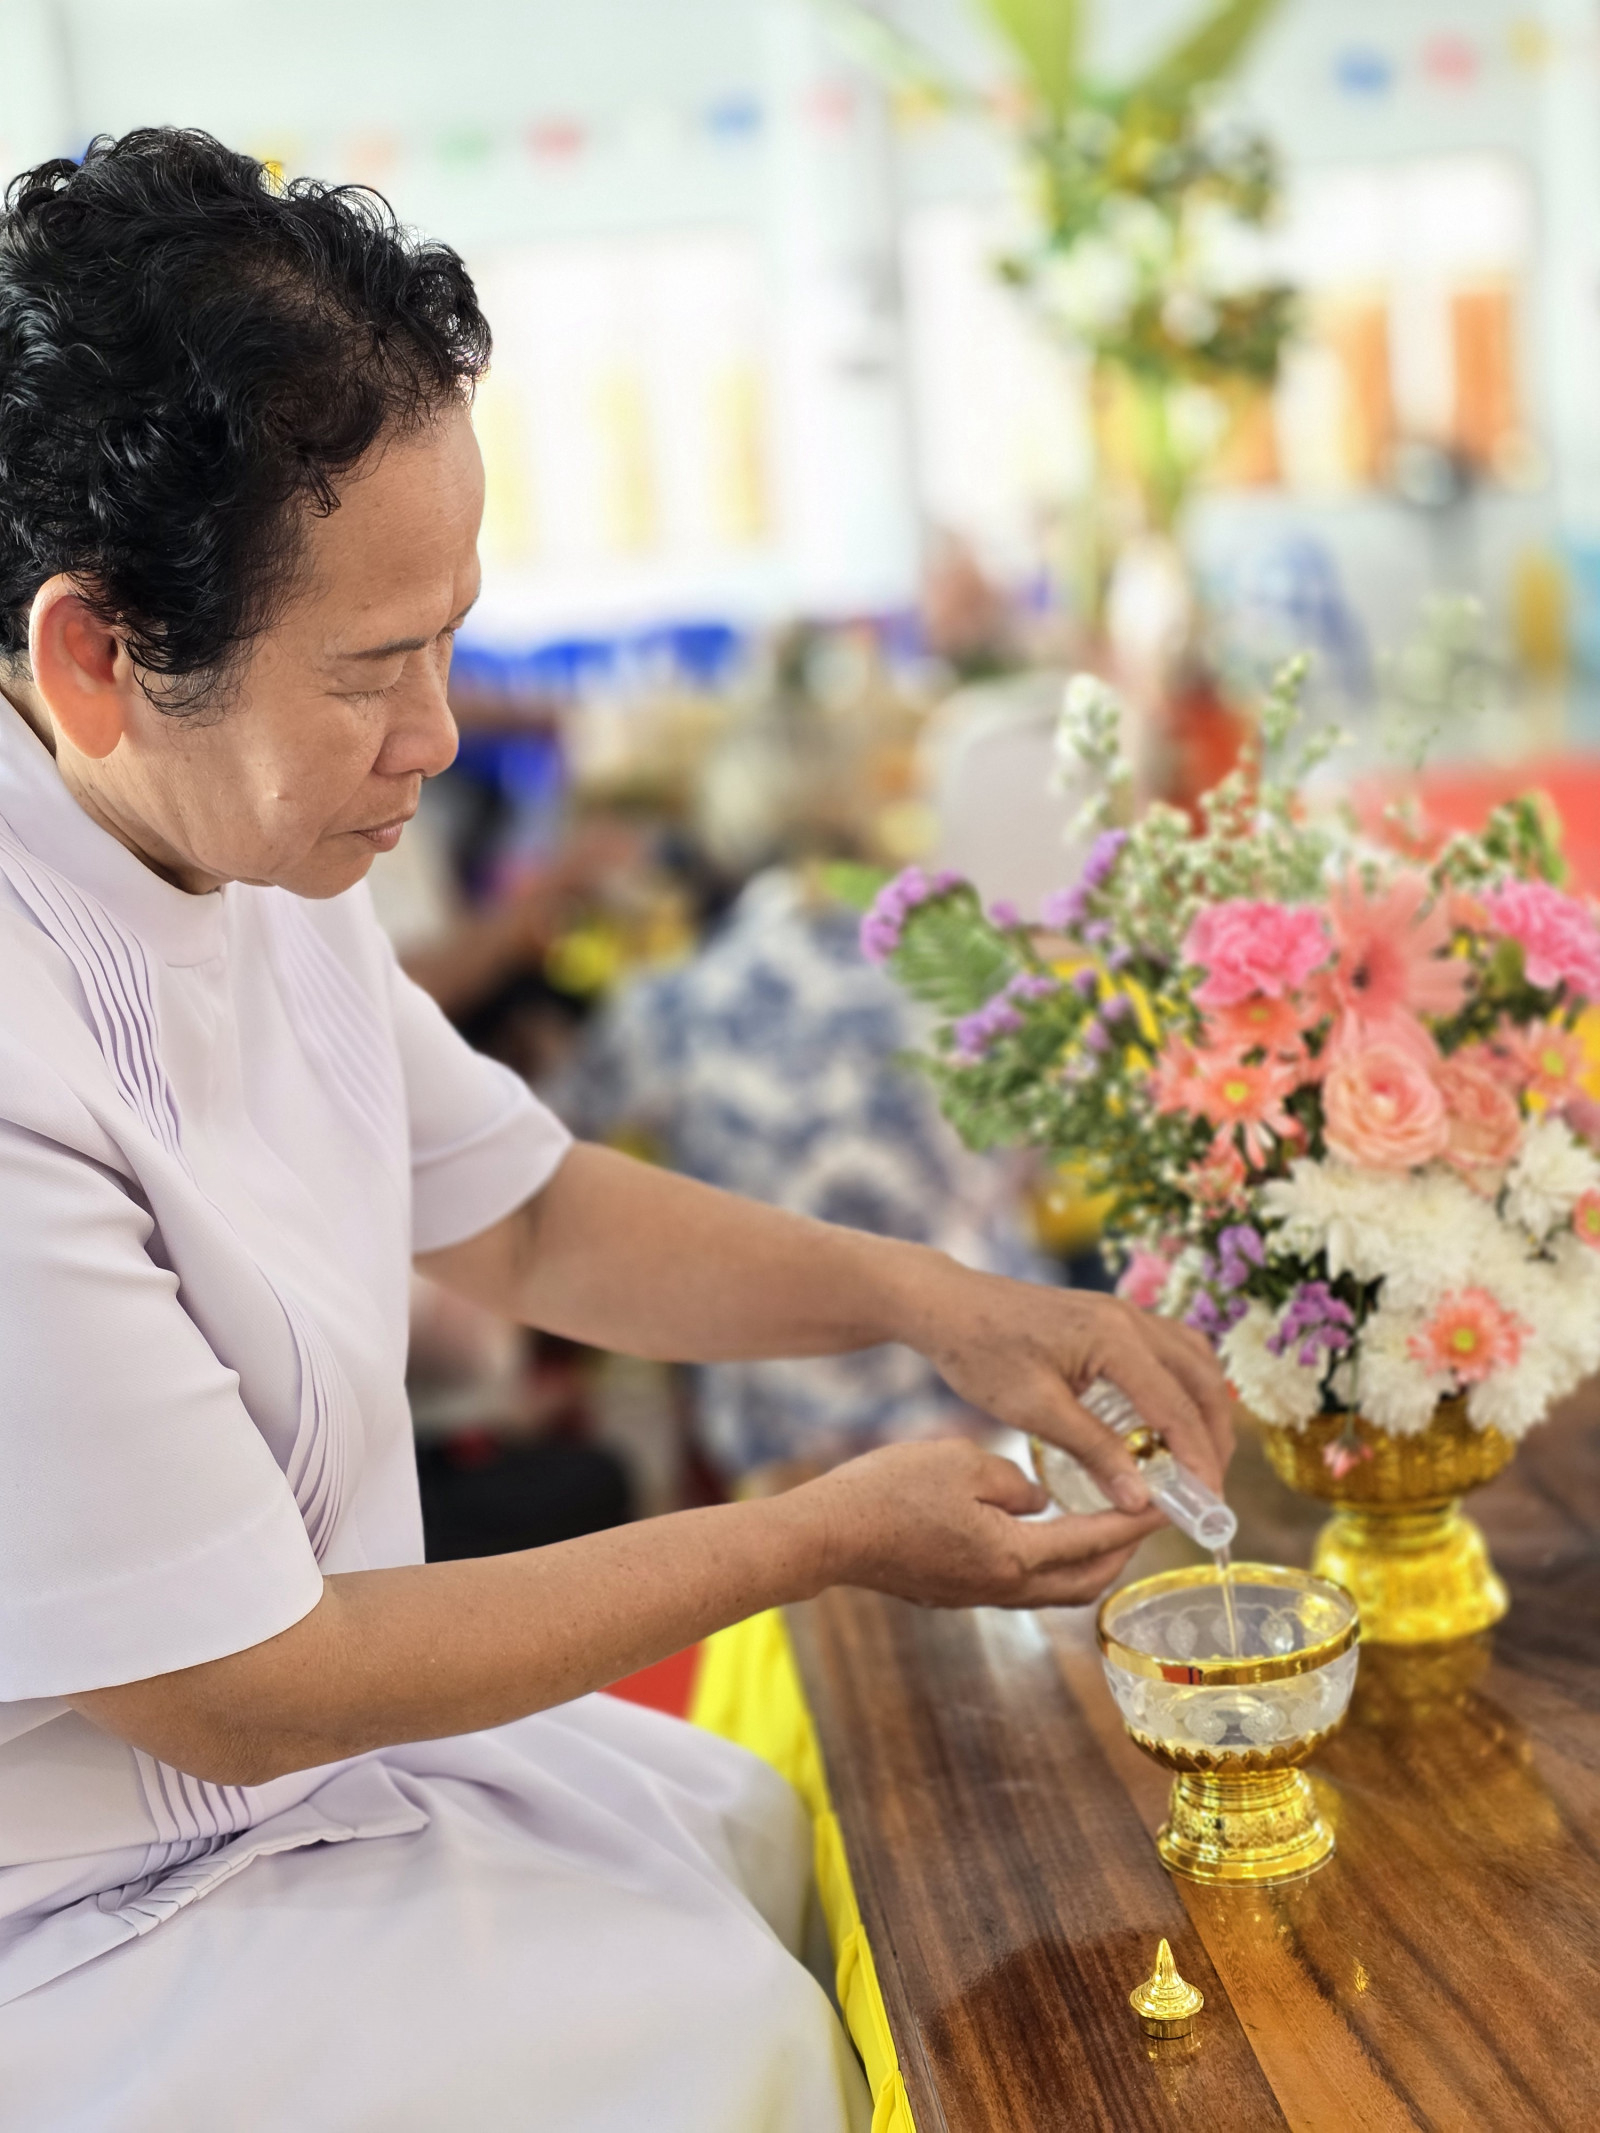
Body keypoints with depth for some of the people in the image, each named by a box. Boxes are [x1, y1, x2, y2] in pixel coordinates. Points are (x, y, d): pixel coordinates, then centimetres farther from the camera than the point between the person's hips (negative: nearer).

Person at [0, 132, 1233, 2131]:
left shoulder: (243, 848, -4)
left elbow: (525, 1216, 10)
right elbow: (242, 1688, -24)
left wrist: (933, 1300, -3)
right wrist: (827, 1537, -17)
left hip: (276, 1705, 8)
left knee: (747, 1831, 15)